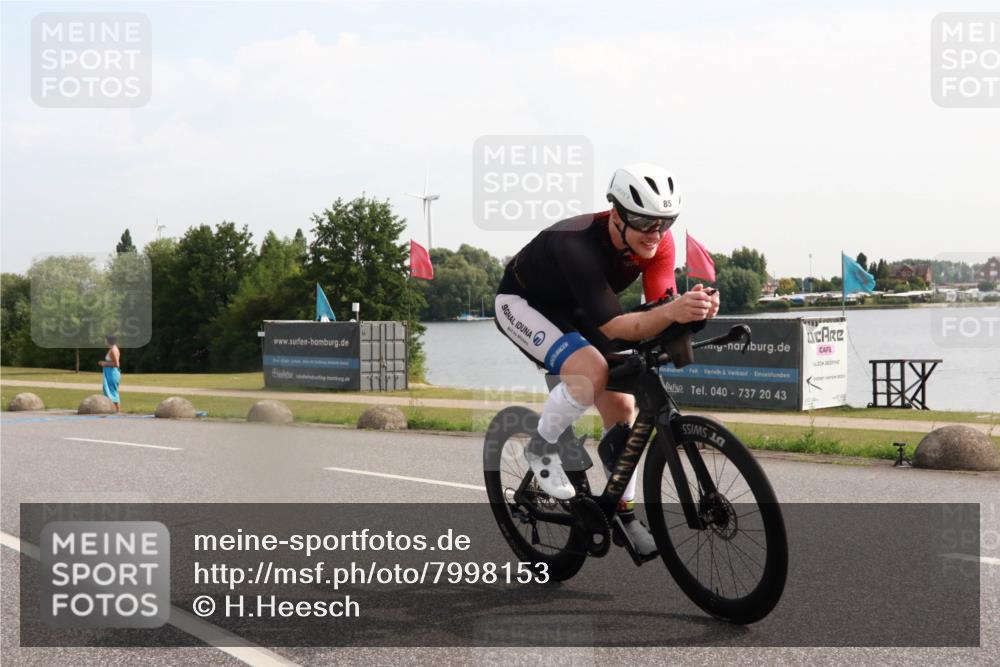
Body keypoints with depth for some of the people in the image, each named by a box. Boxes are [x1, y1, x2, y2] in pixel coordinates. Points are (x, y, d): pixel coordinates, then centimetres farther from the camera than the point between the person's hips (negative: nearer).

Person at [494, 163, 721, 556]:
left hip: (574, 311, 7)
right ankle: (543, 447, -7)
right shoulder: (578, 244, -39)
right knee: (592, 371, -33)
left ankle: (623, 513, 13)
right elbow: (612, 326, -41)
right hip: (523, 303, -7)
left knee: (621, 406, -2)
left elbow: (660, 308, -25)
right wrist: (673, 311, -57)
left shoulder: (658, 241, -20)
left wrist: (694, 310, -48)